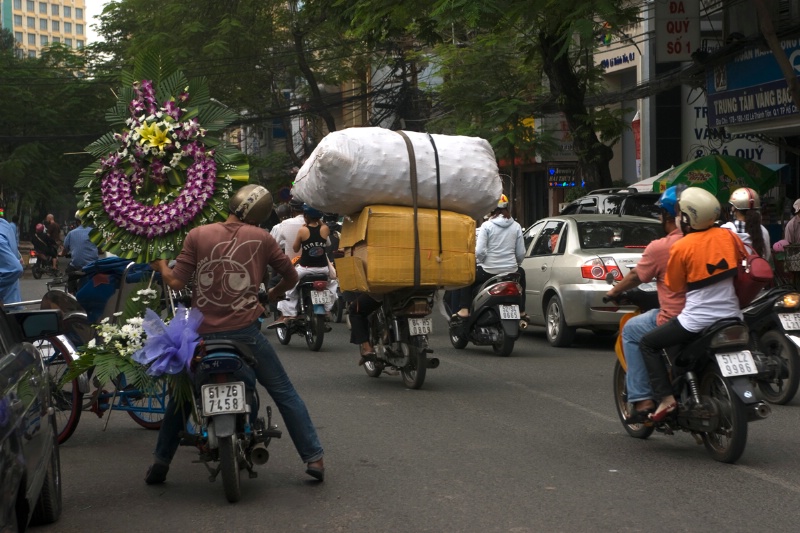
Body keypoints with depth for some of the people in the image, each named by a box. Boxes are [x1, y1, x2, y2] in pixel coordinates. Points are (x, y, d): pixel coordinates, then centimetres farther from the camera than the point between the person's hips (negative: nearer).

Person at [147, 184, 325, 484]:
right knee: (284, 393, 10)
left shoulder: (198, 235, -1)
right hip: (244, 331, -1)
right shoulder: (262, 238, 2)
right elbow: (291, 276, 12)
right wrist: (274, 294, 32)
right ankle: (313, 457, 5)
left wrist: (161, 265, 17)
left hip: (202, 333, 1)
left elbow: (176, 282, -4)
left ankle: (160, 463, 21)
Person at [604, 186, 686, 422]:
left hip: (673, 320, -6)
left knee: (630, 330, 18)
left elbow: (635, 277, 4)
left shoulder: (659, 248, -11)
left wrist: (613, 292, 23)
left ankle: (641, 400, 10)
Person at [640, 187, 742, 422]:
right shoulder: (728, 236, 1)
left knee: (648, 344, 10)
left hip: (697, 321, -6)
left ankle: (666, 397, -3)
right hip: (731, 315, 6)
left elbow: (675, 286, -3)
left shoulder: (681, 247, -12)